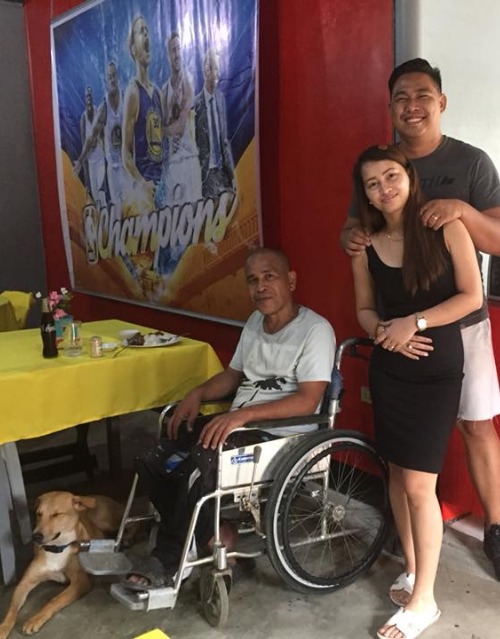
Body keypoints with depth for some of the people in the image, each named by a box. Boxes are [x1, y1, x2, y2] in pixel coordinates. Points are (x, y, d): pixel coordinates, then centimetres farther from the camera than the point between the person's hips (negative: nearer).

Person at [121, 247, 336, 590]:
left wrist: (242, 414, -29)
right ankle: (212, 538, 4)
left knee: (199, 464, -31)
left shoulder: (315, 329, -12)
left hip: (281, 434, -8)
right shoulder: (255, 321, 13)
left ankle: (169, 561, -9)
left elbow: (308, 401, -21)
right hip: (236, 422, 8)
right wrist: (198, 394, 2)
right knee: (152, 460, -7)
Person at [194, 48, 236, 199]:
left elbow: (225, 138, 12)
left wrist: (231, 171, 8)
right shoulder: (197, 103, -11)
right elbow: (194, 143, -7)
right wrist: (201, 170, -11)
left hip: (223, 169, 5)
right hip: (207, 171, -5)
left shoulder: (221, 98, 7)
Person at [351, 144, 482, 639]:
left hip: (438, 370, -4)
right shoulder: (365, 246, 1)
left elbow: (472, 296, -10)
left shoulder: (445, 227, -8)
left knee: (419, 483, -4)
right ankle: (412, 568, 32)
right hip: (388, 370, 4)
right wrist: (382, 331, -12)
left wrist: (415, 322, -19)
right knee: (397, 473, 12)